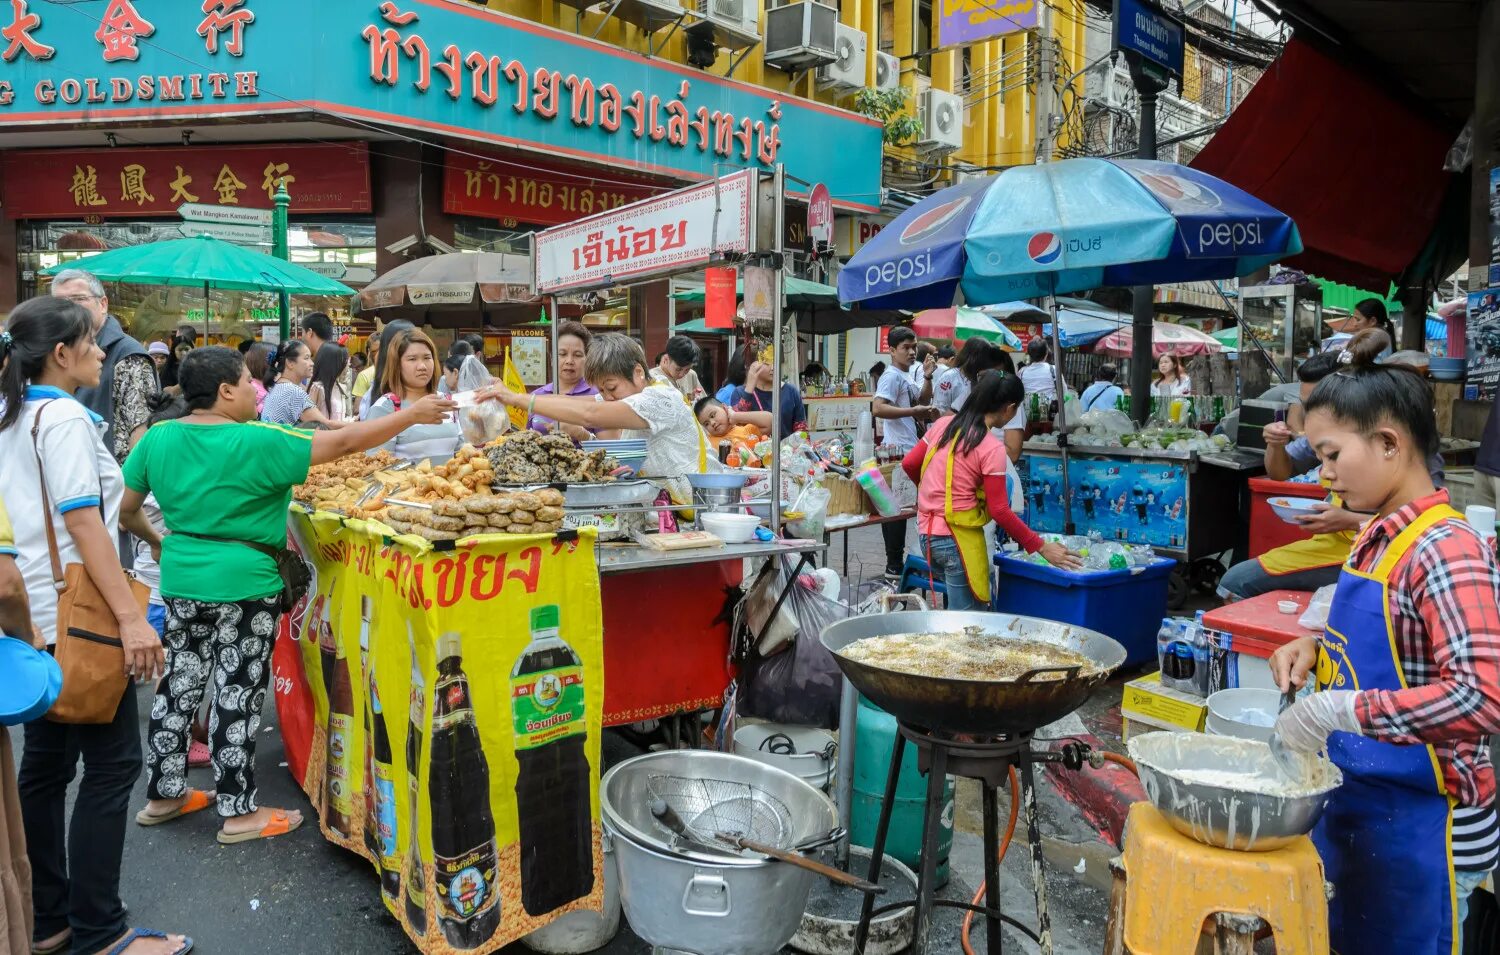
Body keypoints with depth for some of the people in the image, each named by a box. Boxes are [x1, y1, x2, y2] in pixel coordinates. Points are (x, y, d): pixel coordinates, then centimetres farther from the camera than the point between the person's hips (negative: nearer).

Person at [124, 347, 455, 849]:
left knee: (178, 685, 18)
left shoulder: (158, 438, 2)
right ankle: (238, 813, 14)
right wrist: (411, 415, -9)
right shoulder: (256, 442, -17)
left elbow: (124, 505, 10)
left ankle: (162, 795, 32)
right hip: (243, 586, -7)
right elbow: (344, 442, -16)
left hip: (180, 581, 7)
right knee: (238, 696, 2)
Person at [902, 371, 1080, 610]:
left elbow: (909, 464, 12)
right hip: (958, 539, -7)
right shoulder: (992, 449, -14)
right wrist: (1040, 547, -6)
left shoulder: (943, 424, 4)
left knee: (957, 612, 22)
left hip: (927, 533, 7)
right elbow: (1000, 511, -14)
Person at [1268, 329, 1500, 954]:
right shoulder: (1378, 536, 4)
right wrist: (1317, 648, -1)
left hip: (1419, 822, -8)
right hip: (1352, 801, 8)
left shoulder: (1445, 551, -23)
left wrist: (1341, 709, -31)